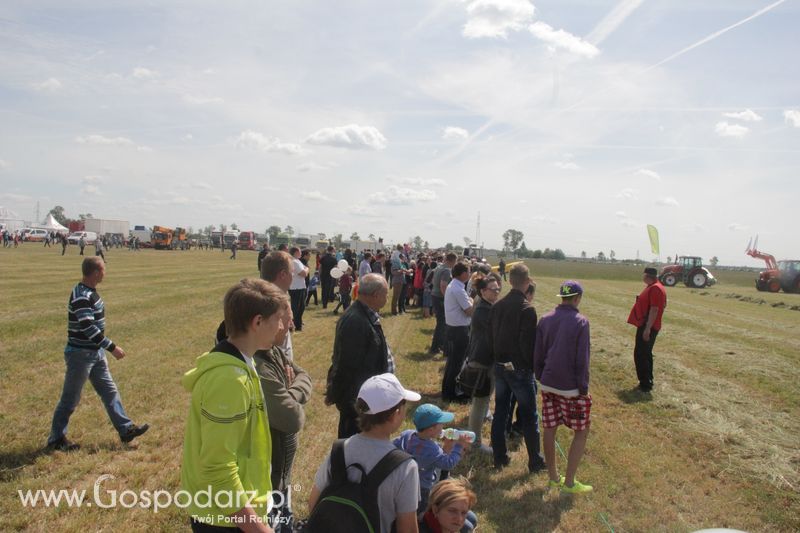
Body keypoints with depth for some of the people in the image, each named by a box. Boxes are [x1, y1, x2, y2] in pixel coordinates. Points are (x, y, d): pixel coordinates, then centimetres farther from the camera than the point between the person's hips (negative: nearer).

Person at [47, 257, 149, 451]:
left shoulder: (90, 292, 7)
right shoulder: (81, 296, -23)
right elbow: (88, 328, -28)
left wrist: (106, 347, 20)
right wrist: (112, 347, -25)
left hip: (96, 353, 9)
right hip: (81, 354, -9)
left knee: (109, 391, 12)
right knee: (70, 399, 4)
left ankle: (126, 429, 18)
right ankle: (56, 439, 20)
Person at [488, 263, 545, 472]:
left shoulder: (498, 306, 2)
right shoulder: (527, 309, -19)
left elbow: (490, 337, 7)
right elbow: (529, 343, -19)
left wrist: (497, 359, 15)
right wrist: (534, 366, -6)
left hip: (500, 366, 6)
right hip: (520, 368, -6)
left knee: (500, 412, 14)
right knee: (529, 416, 7)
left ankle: (499, 457, 22)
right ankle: (535, 461, 17)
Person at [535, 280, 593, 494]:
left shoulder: (545, 320, 3)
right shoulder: (580, 322, -13)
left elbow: (537, 354, 6)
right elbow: (582, 360, -13)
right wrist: (584, 388, -6)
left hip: (548, 384, 5)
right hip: (571, 387, -5)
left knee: (549, 429, 13)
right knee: (581, 432, 10)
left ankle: (553, 477, 26)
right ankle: (569, 482, 12)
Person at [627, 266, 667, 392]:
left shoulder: (655, 289, -19)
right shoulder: (653, 287, 14)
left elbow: (654, 310, -23)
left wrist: (647, 329, -25)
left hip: (647, 327, -11)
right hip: (646, 325, 11)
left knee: (640, 355, -6)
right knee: (645, 354, 16)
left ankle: (645, 384, 0)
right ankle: (647, 382, 24)